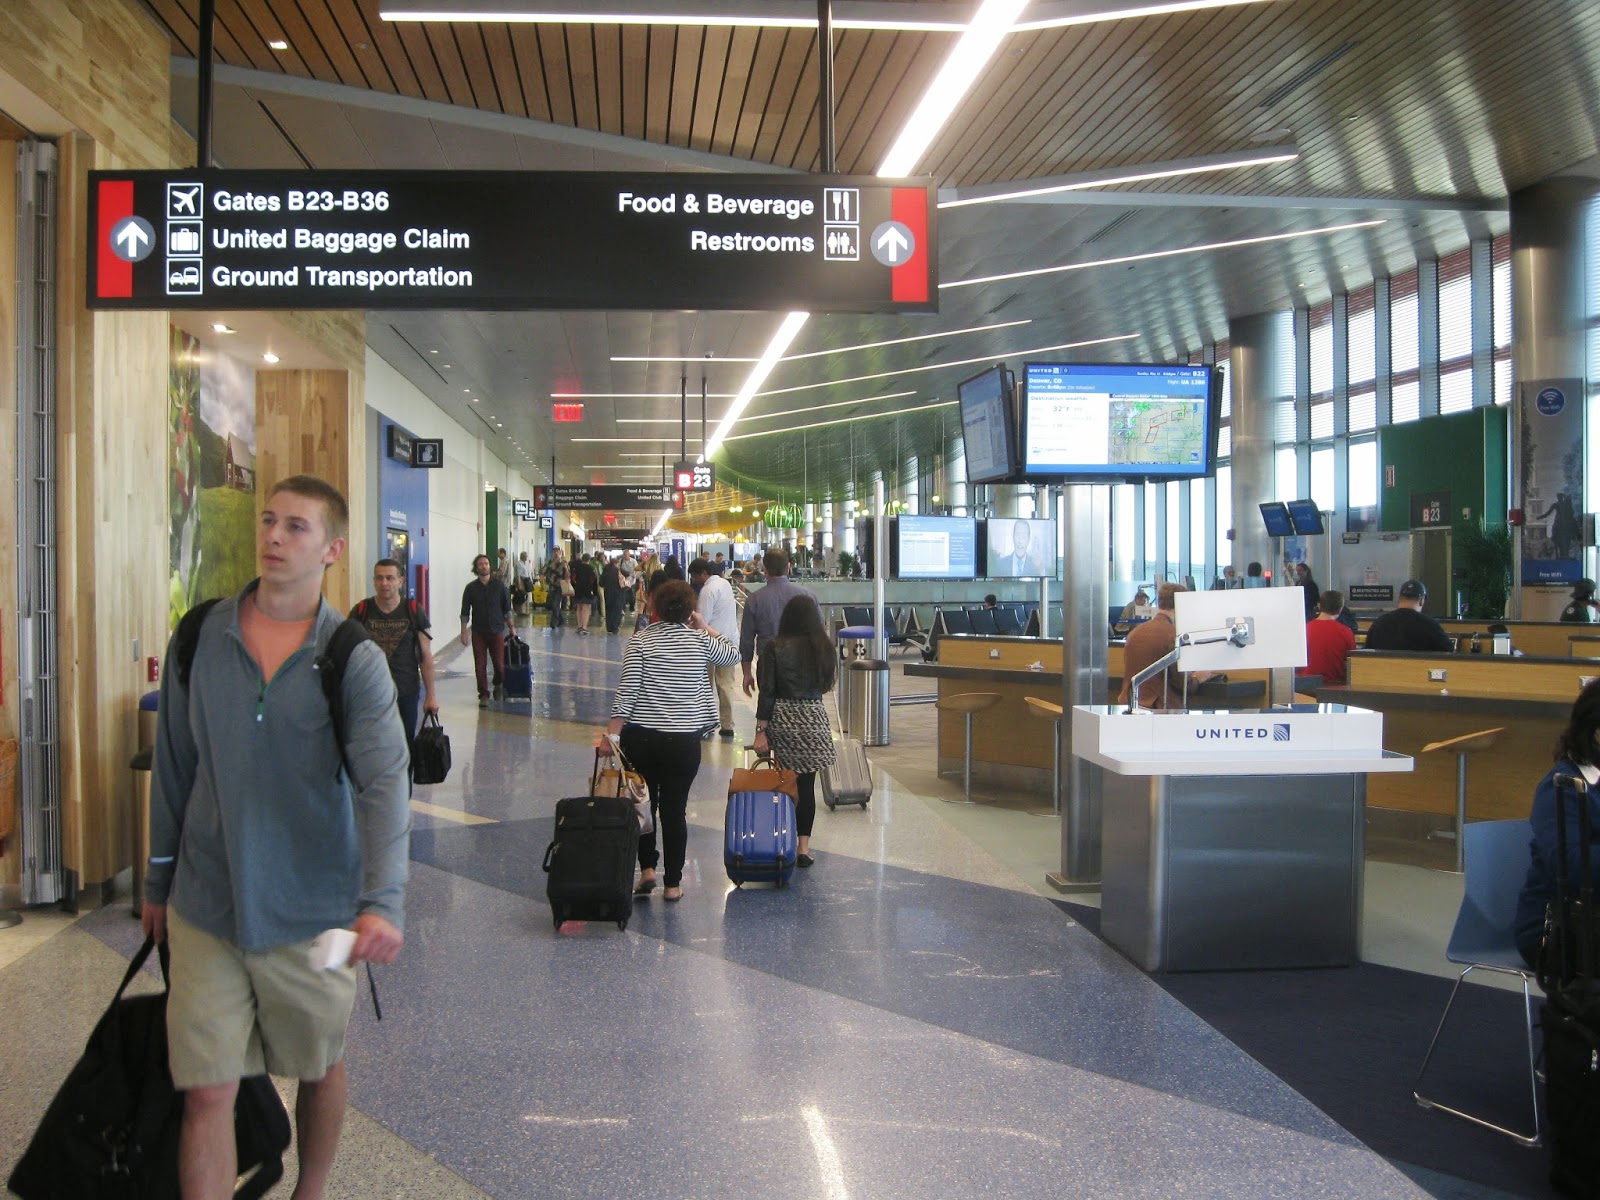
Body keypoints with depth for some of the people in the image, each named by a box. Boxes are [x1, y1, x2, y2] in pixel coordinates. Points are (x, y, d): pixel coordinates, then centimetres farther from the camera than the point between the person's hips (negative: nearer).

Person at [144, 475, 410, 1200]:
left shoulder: (355, 662, -10)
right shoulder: (198, 638, -1)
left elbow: (384, 784, -20)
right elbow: (173, 769, 8)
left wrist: (383, 902, -32)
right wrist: (159, 881, 13)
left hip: (314, 912, -1)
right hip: (205, 909, 1)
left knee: (321, 1068, 17)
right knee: (206, 1092, 1)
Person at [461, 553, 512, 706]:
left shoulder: (499, 586, 1)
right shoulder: (471, 588, 0)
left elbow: (507, 608, 7)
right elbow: (465, 612, 2)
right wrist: (464, 632, -5)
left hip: (497, 631, 0)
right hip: (478, 633, 0)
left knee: (500, 664, -2)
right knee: (480, 666, 0)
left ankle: (498, 684, 28)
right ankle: (483, 695, 12)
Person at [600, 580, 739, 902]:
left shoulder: (640, 640, -3)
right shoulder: (699, 640, -1)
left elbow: (627, 689, -10)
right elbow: (733, 655, 18)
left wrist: (610, 734, -9)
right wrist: (704, 627, 19)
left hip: (641, 737, 0)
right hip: (685, 740, 0)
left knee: (642, 804, 17)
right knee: (674, 809, 7)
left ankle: (647, 869, 11)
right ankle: (673, 883, 11)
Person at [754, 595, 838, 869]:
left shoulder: (774, 648, -6)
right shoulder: (824, 648, 0)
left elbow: (767, 692, -8)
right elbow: (826, 685, 11)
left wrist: (761, 730, -6)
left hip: (781, 718, -1)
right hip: (812, 718, 1)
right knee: (807, 784, 5)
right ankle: (803, 847, 7)